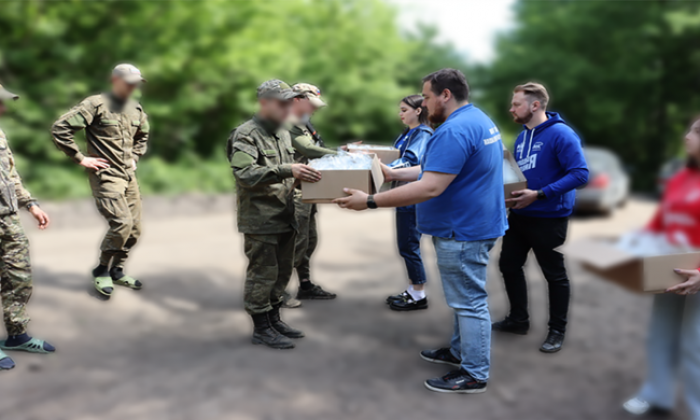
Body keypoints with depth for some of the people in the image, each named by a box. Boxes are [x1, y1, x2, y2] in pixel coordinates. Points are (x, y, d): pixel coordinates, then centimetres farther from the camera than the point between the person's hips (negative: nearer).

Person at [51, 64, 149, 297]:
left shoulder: (136, 109, 11)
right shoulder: (96, 105, -11)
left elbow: (142, 136, 32)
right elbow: (60, 128, -14)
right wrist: (80, 158, -12)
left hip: (128, 175, 7)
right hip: (105, 175, -7)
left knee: (134, 228, 8)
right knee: (122, 222, -18)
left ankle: (116, 271, 25)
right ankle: (101, 271, 2)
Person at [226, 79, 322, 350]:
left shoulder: (284, 134, 17)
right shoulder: (246, 135, -12)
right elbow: (245, 174, -26)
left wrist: (303, 173, 6)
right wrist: (287, 171, -31)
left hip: (284, 217, 9)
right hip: (260, 219, -8)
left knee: (282, 271, 15)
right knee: (263, 273, -1)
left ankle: (274, 319, 30)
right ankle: (261, 329, 13)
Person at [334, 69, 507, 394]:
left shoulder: (454, 130, -24)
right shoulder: (478, 119, 12)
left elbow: (430, 188, -29)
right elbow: (440, 169, 18)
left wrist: (370, 202, -26)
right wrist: (395, 173, 16)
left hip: (463, 231, -11)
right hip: (474, 224, 11)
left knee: (469, 301, 0)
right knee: (466, 297, 21)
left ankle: (474, 375, 12)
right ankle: (461, 351, 37)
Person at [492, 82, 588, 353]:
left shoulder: (560, 134, -17)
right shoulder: (522, 136, 8)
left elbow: (580, 174, -24)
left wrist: (539, 194, -27)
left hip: (549, 217, -8)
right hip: (519, 215, 8)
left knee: (554, 274, 6)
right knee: (509, 265, 15)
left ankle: (557, 330, 23)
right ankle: (518, 319, 34)